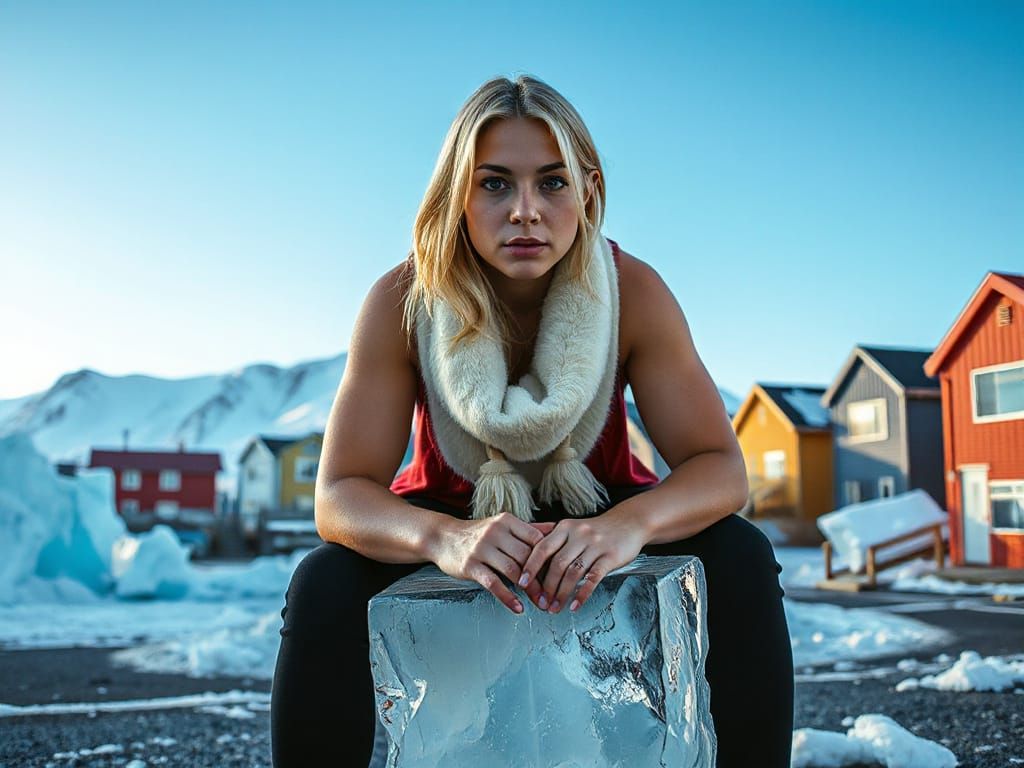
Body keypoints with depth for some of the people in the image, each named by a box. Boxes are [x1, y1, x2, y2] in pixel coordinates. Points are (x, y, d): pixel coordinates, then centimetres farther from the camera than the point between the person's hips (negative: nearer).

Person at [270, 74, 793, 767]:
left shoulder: (632, 291, -21)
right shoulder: (404, 301, -22)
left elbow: (720, 467, -23)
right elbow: (341, 495, -25)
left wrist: (629, 524, -46)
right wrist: (445, 538, -48)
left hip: (598, 512, 1)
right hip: (450, 514, 0)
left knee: (740, 560, -25)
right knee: (324, 587, -28)